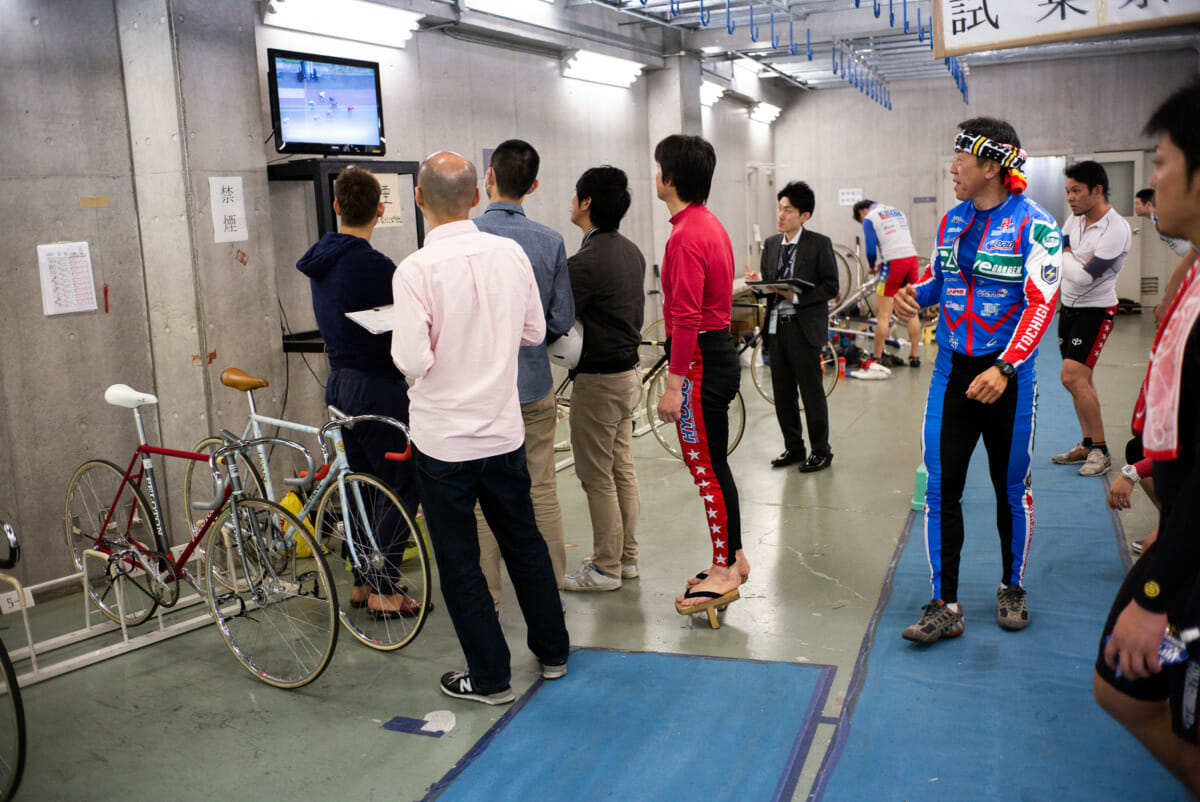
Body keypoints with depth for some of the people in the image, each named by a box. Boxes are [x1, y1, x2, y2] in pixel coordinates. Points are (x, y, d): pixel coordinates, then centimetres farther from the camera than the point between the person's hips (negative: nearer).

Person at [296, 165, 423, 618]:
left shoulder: (320, 261, 8)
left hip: (339, 381, 9)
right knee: (401, 486, 1)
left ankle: (362, 581, 26)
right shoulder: (375, 266, -19)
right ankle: (384, 591, 4)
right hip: (377, 386, -9)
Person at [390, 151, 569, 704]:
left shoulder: (416, 270, -19)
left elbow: (414, 361, -21)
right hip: (504, 430, 5)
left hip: (444, 440, -5)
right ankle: (552, 652, 34)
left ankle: (490, 677, 20)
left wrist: (399, 342, -1)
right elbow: (535, 332, 5)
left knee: (459, 562, 10)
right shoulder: (510, 253, -4)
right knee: (523, 541, 20)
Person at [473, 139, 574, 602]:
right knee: (542, 488, 12)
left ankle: (485, 596, 15)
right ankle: (550, 588, 21)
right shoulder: (551, 241, -2)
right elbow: (563, 321, 1)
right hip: (534, 382, 3)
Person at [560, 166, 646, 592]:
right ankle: (627, 557, 25)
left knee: (597, 476, 1)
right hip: (628, 371, 9)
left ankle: (606, 568, 10)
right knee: (622, 469, 16)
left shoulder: (585, 261, -20)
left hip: (598, 379, -9)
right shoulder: (631, 252, 9)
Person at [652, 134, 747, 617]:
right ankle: (733, 558, 27)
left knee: (706, 469, -2)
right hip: (720, 352, 10)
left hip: (701, 363, -10)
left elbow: (685, 318, -23)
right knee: (714, 465, 16)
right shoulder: (710, 224, 15)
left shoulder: (686, 236, -18)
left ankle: (723, 574, 8)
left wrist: (673, 384, -21)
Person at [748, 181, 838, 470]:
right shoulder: (770, 244, 12)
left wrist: (797, 297, -19)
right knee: (782, 392, 10)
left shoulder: (819, 244, -5)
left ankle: (821, 451, 14)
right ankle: (793, 447, 25)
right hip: (776, 326, 6)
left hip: (805, 327, -5)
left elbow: (830, 286, -8)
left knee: (812, 392, 1)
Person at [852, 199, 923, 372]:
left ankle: (877, 358, 3)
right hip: (912, 257, 6)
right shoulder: (896, 211, 20)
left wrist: (871, 267, 13)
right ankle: (914, 356, 14)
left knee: (884, 315, -1)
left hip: (894, 263, -6)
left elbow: (871, 249, -6)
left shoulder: (869, 218, 1)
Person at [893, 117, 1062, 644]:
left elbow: (1041, 304, -16)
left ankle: (1012, 588, 30)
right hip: (952, 368, 5)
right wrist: (915, 295, -1)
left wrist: (1004, 368, -27)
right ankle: (944, 606, 5)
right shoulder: (952, 220, 9)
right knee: (940, 486, -2)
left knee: (1011, 487, 10)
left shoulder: (1033, 225, -10)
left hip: (1007, 373, -4)